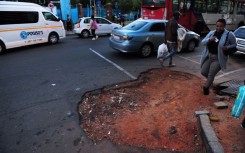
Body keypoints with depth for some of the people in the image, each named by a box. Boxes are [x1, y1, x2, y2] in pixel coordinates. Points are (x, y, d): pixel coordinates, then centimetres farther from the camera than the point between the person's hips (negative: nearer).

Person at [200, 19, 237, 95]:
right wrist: (209, 39, -20)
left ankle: (206, 88, 18)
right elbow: (202, 43, 0)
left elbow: (234, 45, 3)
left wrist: (227, 47, -18)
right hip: (208, 56, 5)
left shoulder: (229, 34, -7)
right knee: (203, 72, 6)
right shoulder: (211, 33, 4)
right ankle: (210, 80, 38)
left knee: (211, 74, -5)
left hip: (219, 58, -4)